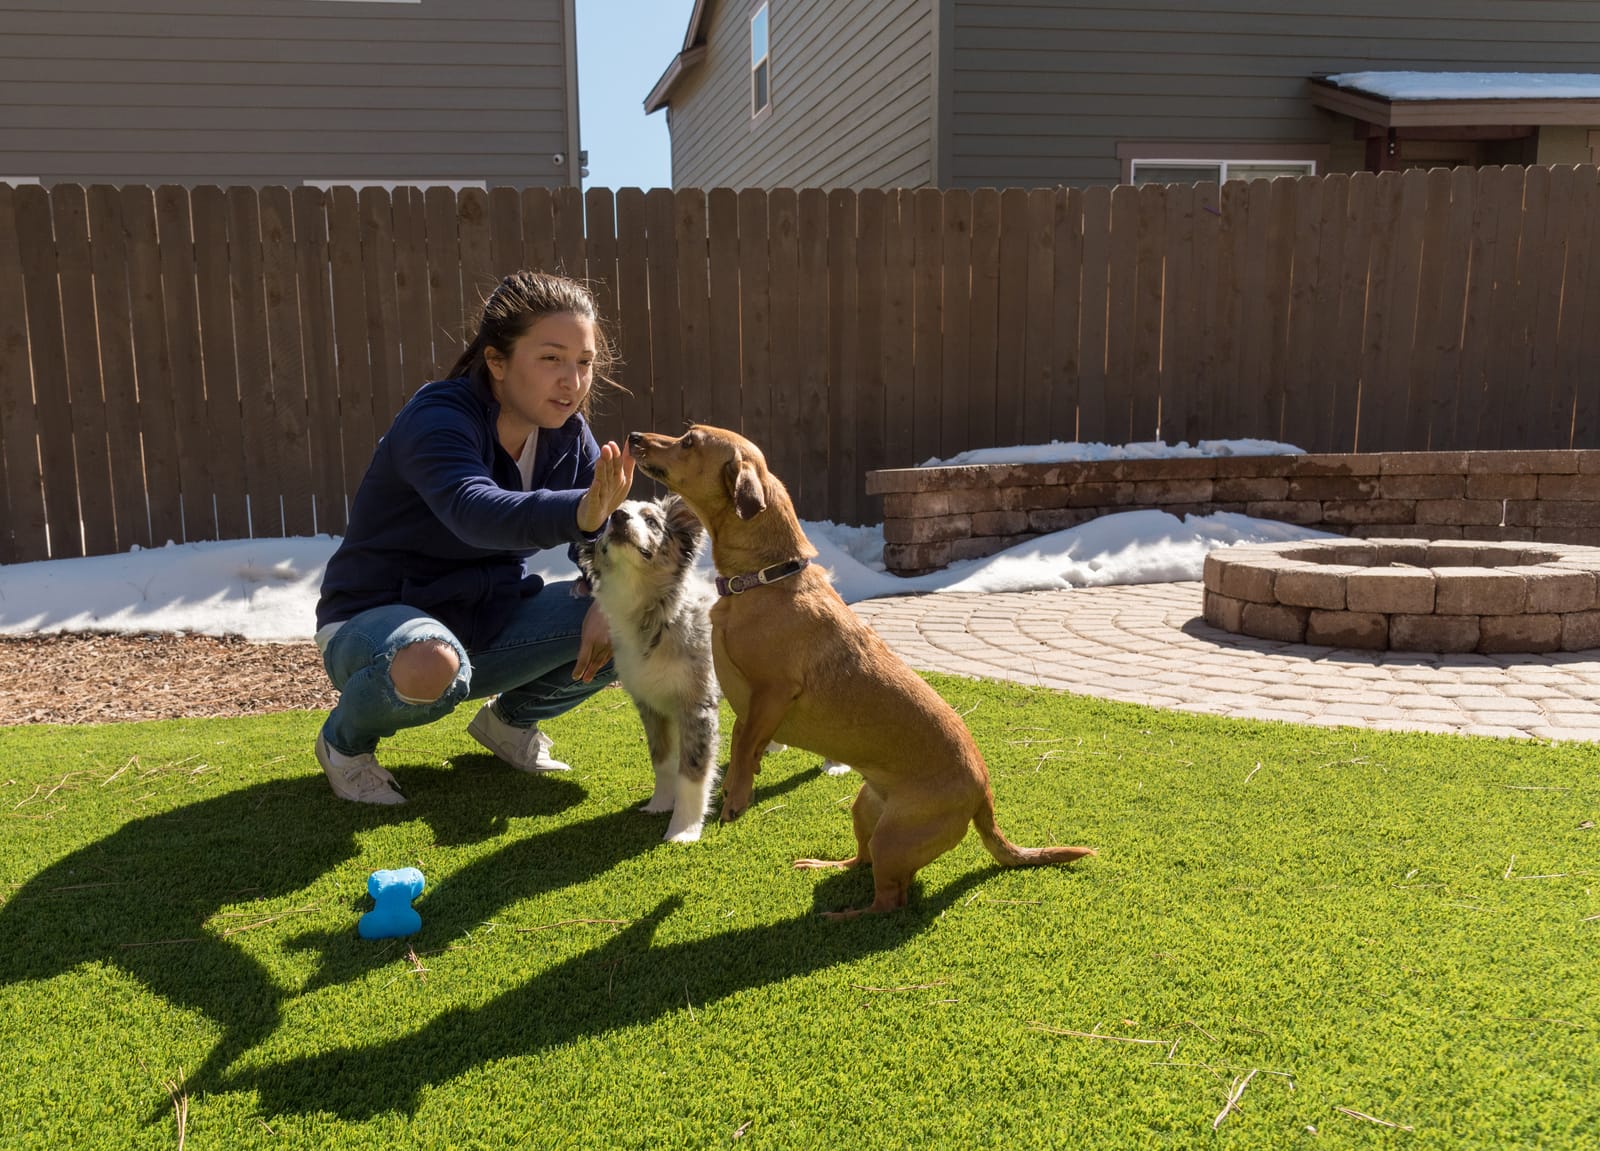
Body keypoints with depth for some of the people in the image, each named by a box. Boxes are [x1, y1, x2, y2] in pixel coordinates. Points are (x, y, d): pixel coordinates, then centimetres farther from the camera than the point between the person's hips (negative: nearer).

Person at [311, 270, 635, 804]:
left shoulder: (567, 436, -5)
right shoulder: (437, 419, -25)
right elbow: (475, 512, -46)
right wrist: (581, 511, -65)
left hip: (488, 619, 6)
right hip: (376, 619, -6)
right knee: (432, 665, -41)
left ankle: (510, 719, 15)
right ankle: (345, 741, -4)